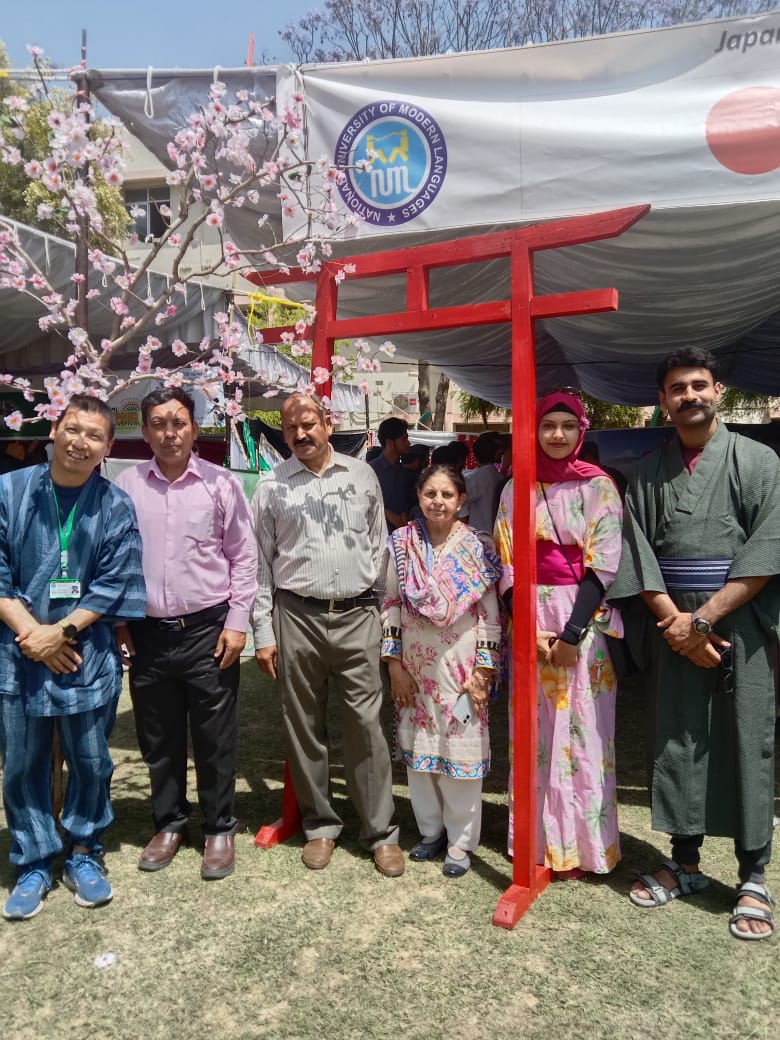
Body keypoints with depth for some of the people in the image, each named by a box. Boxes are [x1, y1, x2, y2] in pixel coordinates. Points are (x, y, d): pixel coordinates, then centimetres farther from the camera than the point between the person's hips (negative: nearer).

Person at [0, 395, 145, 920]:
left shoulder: (117, 507, -3)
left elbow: (115, 583, -6)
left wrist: (61, 631, -13)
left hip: (87, 656, 0)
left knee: (91, 762, 11)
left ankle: (84, 852, 32)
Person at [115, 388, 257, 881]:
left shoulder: (221, 483, -3)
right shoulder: (127, 484, 2)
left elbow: (244, 557, -1)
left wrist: (237, 622, -5)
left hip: (208, 631, -2)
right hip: (147, 633, 2)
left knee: (215, 740, 8)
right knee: (159, 740, 15)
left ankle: (220, 829, 27)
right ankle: (169, 824, 35)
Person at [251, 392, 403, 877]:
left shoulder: (362, 475, 7)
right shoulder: (273, 487, 4)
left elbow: (379, 546, 11)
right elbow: (260, 563, 5)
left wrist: (378, 609, 7)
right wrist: (263, 633, 2)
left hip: (357, 615, 0)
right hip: (297, 617, 0)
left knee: (367, 724, 2)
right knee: (305, 727, 10)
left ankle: (382, 831, 16)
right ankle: (320, 825, 27)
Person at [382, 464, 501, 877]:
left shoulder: (477, 548, -5)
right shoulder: (402, 545, 1)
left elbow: (490, 614, -4)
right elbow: (390, 604, 3)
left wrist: (484, 672, -8)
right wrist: (394, 663, 0)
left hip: (461, 665, -2)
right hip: (415, 664, 3)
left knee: (462, 748, 4)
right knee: (417, 748, 12)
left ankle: (460, 840, 21)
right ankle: (430, 830, 32)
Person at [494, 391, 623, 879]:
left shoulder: (598, 486, -2)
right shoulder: (517, 489, 6)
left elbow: (603, 564, -8)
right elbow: (508, 563, 3)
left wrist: (572, 634, -14)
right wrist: (530, 631, -7)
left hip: (583, 618, -2)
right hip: (530, 620, 3)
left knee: (582, 733, 3)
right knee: (536, 732, 8)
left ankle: (580, 844, 18)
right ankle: (540, 837, 23)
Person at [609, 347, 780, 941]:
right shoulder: (649, 474, 7)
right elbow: (640, 556, 2)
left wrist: (702, 618, -14)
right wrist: (675, 621, -9)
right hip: (674, 628, 3)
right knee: (678, 744, 9)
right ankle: (685, 864, 24)